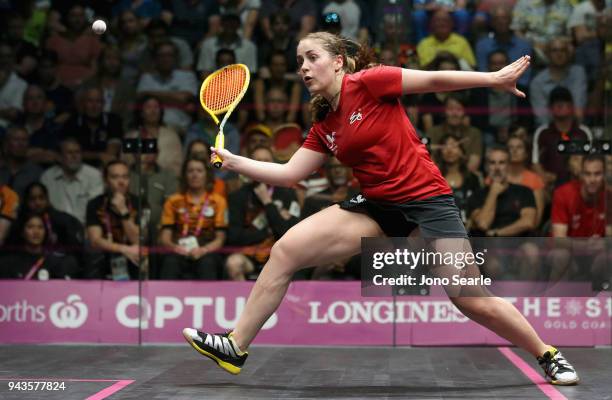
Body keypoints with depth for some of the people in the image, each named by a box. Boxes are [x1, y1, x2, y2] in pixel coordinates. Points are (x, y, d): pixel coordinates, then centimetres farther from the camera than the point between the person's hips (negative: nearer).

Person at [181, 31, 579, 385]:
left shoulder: (367, 83, -9)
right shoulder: (323, 126, 10)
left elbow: (435, 80, -9)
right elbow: (290, 173, 11)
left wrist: (494, 78, -14)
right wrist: (234, 161, 3)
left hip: (425, 197, -6)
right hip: (378, 206, 7)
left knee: (474, 302, -13)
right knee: (285, 250, -5)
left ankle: (547, 354, 11)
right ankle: (236, 347, 1)